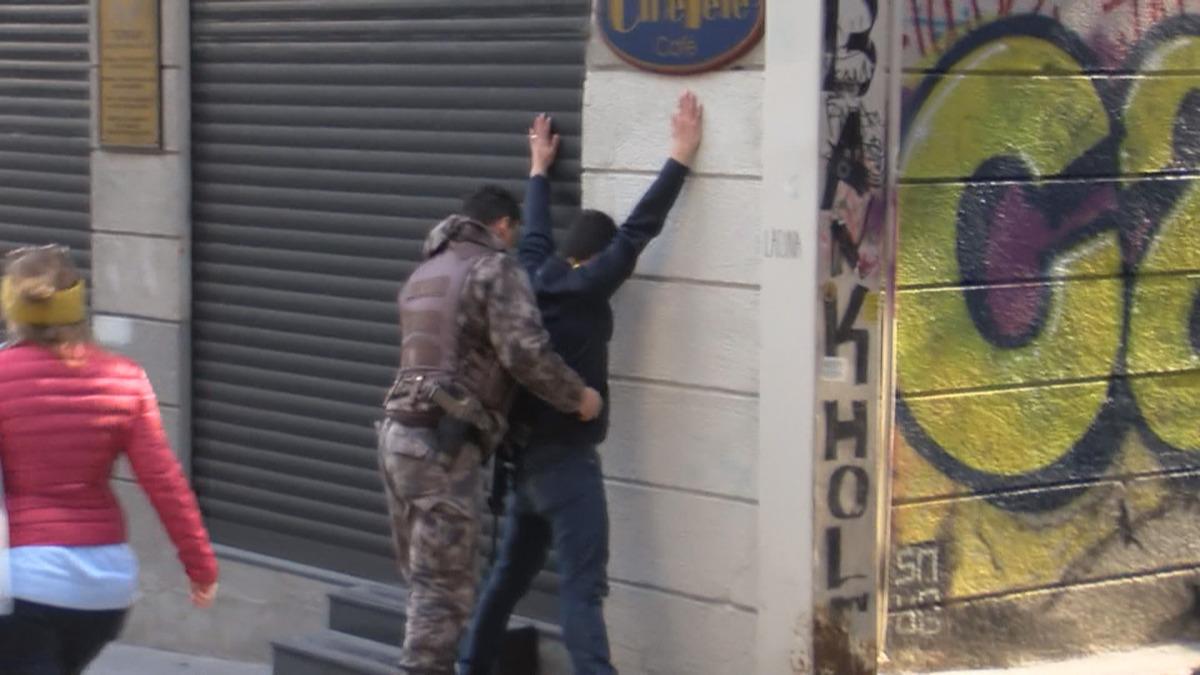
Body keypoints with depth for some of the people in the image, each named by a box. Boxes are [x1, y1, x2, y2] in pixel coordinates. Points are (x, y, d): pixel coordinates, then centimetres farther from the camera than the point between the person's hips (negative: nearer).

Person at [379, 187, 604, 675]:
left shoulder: (426, 272, 22)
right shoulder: (494, 268, -5)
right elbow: (525, 351, -16)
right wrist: (577, 396, -3)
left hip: (398, 433, 9)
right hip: (443, 445, -9)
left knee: (425, 579, 16)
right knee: (445, 586, -6)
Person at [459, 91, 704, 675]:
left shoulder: (534, 280, 6)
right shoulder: (585, 288, -13)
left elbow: (535, 236, 25)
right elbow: (638, 230, -15)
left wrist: (539, 170, 40)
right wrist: (681, 156, -11)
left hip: (527, 453, 8)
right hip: (566, 457, -8)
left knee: (510, 573, 17)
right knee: (582, 586, -13)